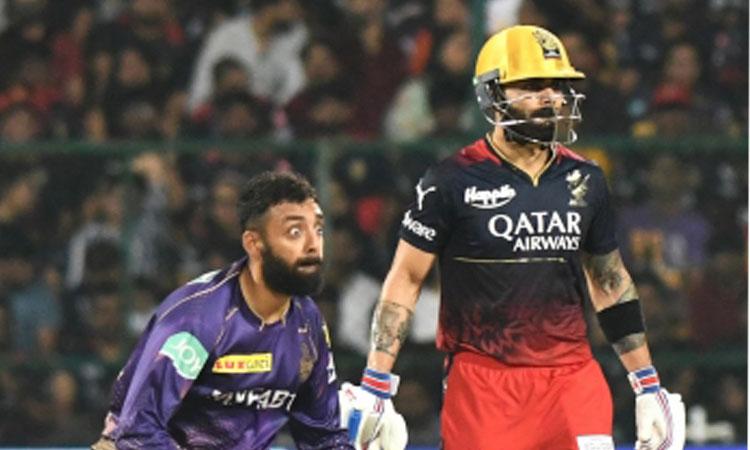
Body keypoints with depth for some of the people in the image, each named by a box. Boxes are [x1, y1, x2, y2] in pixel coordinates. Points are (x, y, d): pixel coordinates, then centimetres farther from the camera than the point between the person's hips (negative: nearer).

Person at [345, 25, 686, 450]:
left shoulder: (585, 181, 9)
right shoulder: (454, 181, -4)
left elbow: (611, 283, 19)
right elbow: (405, 280, -1)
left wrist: (648, 387, 18)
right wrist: (375, 388, -6)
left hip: (571, 371, 3)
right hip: (481, 378, -3)